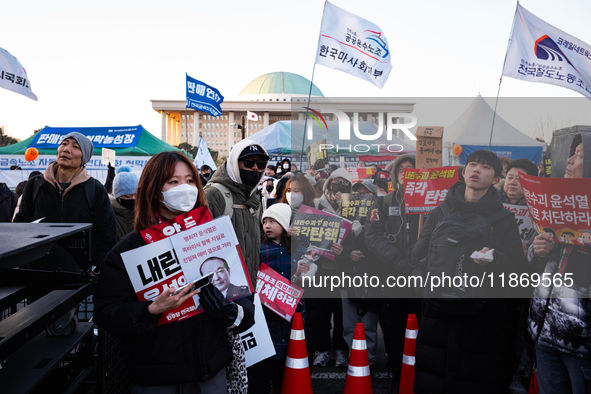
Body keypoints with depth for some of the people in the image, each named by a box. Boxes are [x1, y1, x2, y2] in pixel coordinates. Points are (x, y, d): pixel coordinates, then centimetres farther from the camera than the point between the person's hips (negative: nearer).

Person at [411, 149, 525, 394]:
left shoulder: (504, 219, 7)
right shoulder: (441, 213, 13)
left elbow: (518, 266, 1)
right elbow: (418, 255, 15)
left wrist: (493, 259, -18)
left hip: (485, 316, -2)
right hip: (438, 312, 2)